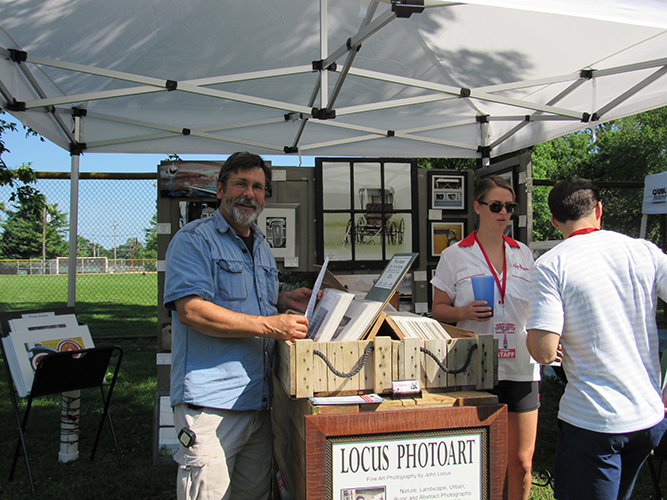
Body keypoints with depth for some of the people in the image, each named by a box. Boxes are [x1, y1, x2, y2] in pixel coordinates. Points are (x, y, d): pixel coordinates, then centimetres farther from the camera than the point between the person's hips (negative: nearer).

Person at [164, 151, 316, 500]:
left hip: (260, 401, 8)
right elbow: (190, 310, -18)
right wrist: (267, 325, -21)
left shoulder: (262, 247, 20)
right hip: (210, 403, -7)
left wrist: (284, 301, 10)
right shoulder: (194, 239, -5)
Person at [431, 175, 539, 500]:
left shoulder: (524, 254, 11)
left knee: (522, 461, 7)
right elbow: (439, 309, 3)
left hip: (521, 367, 3)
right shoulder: (454, 256, 1)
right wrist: (464, 312, -16)